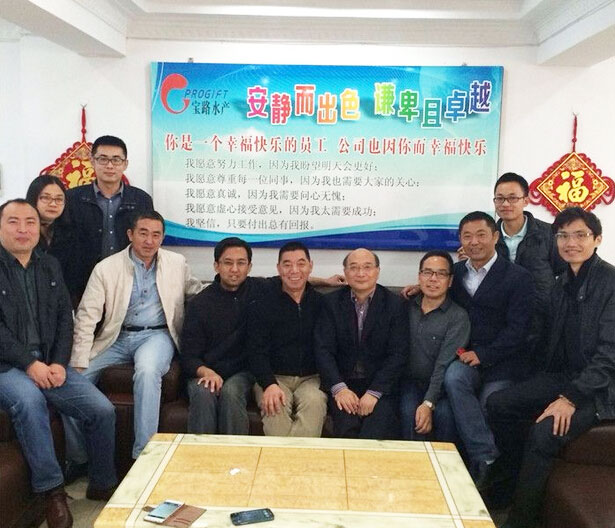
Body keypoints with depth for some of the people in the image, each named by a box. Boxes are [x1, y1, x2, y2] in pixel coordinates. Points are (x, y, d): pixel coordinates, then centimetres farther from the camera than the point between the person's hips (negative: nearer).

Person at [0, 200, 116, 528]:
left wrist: (59, 363, -6)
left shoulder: (50, 266, 12)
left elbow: (65, 318, 9)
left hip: (49, 363, 5)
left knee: (102, 410, -10)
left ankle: (102, 485, 12)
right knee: (29, 399, -37)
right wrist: (29, 363, -19)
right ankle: (52, 490, -21)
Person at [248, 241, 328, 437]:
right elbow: (257, 353, -3)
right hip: (273, 377, -1)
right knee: (276, 406, -33)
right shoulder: (261, 306, 5)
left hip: (311, 377, 1)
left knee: (314, 401, -32)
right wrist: (269, 384, -21)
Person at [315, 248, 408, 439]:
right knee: (347, 427, -25)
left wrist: (374, 393, -15)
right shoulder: (332, 302, 6)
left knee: (375, 433, -26)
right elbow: (323, 350, -1)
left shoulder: (395, 304, 2)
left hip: (381, 387, -1)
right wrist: (339, 388, -16)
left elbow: (398, 354, -4)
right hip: (342, 384, 1)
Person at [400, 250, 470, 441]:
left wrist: (428, 404, -23)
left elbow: (444, 365, -14)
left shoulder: (458, 317, -4)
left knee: (444, 414, -29)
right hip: (408, 381, 2)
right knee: (409, 413, -28)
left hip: (439, 386, -2)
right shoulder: (406, 307, 9)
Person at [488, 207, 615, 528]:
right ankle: (520, 479, 12)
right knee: (497, 404, -5)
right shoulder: (562, 285, 9)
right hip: (562, 376, 7)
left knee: (545, 432, -28)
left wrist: (571, 398, -24)